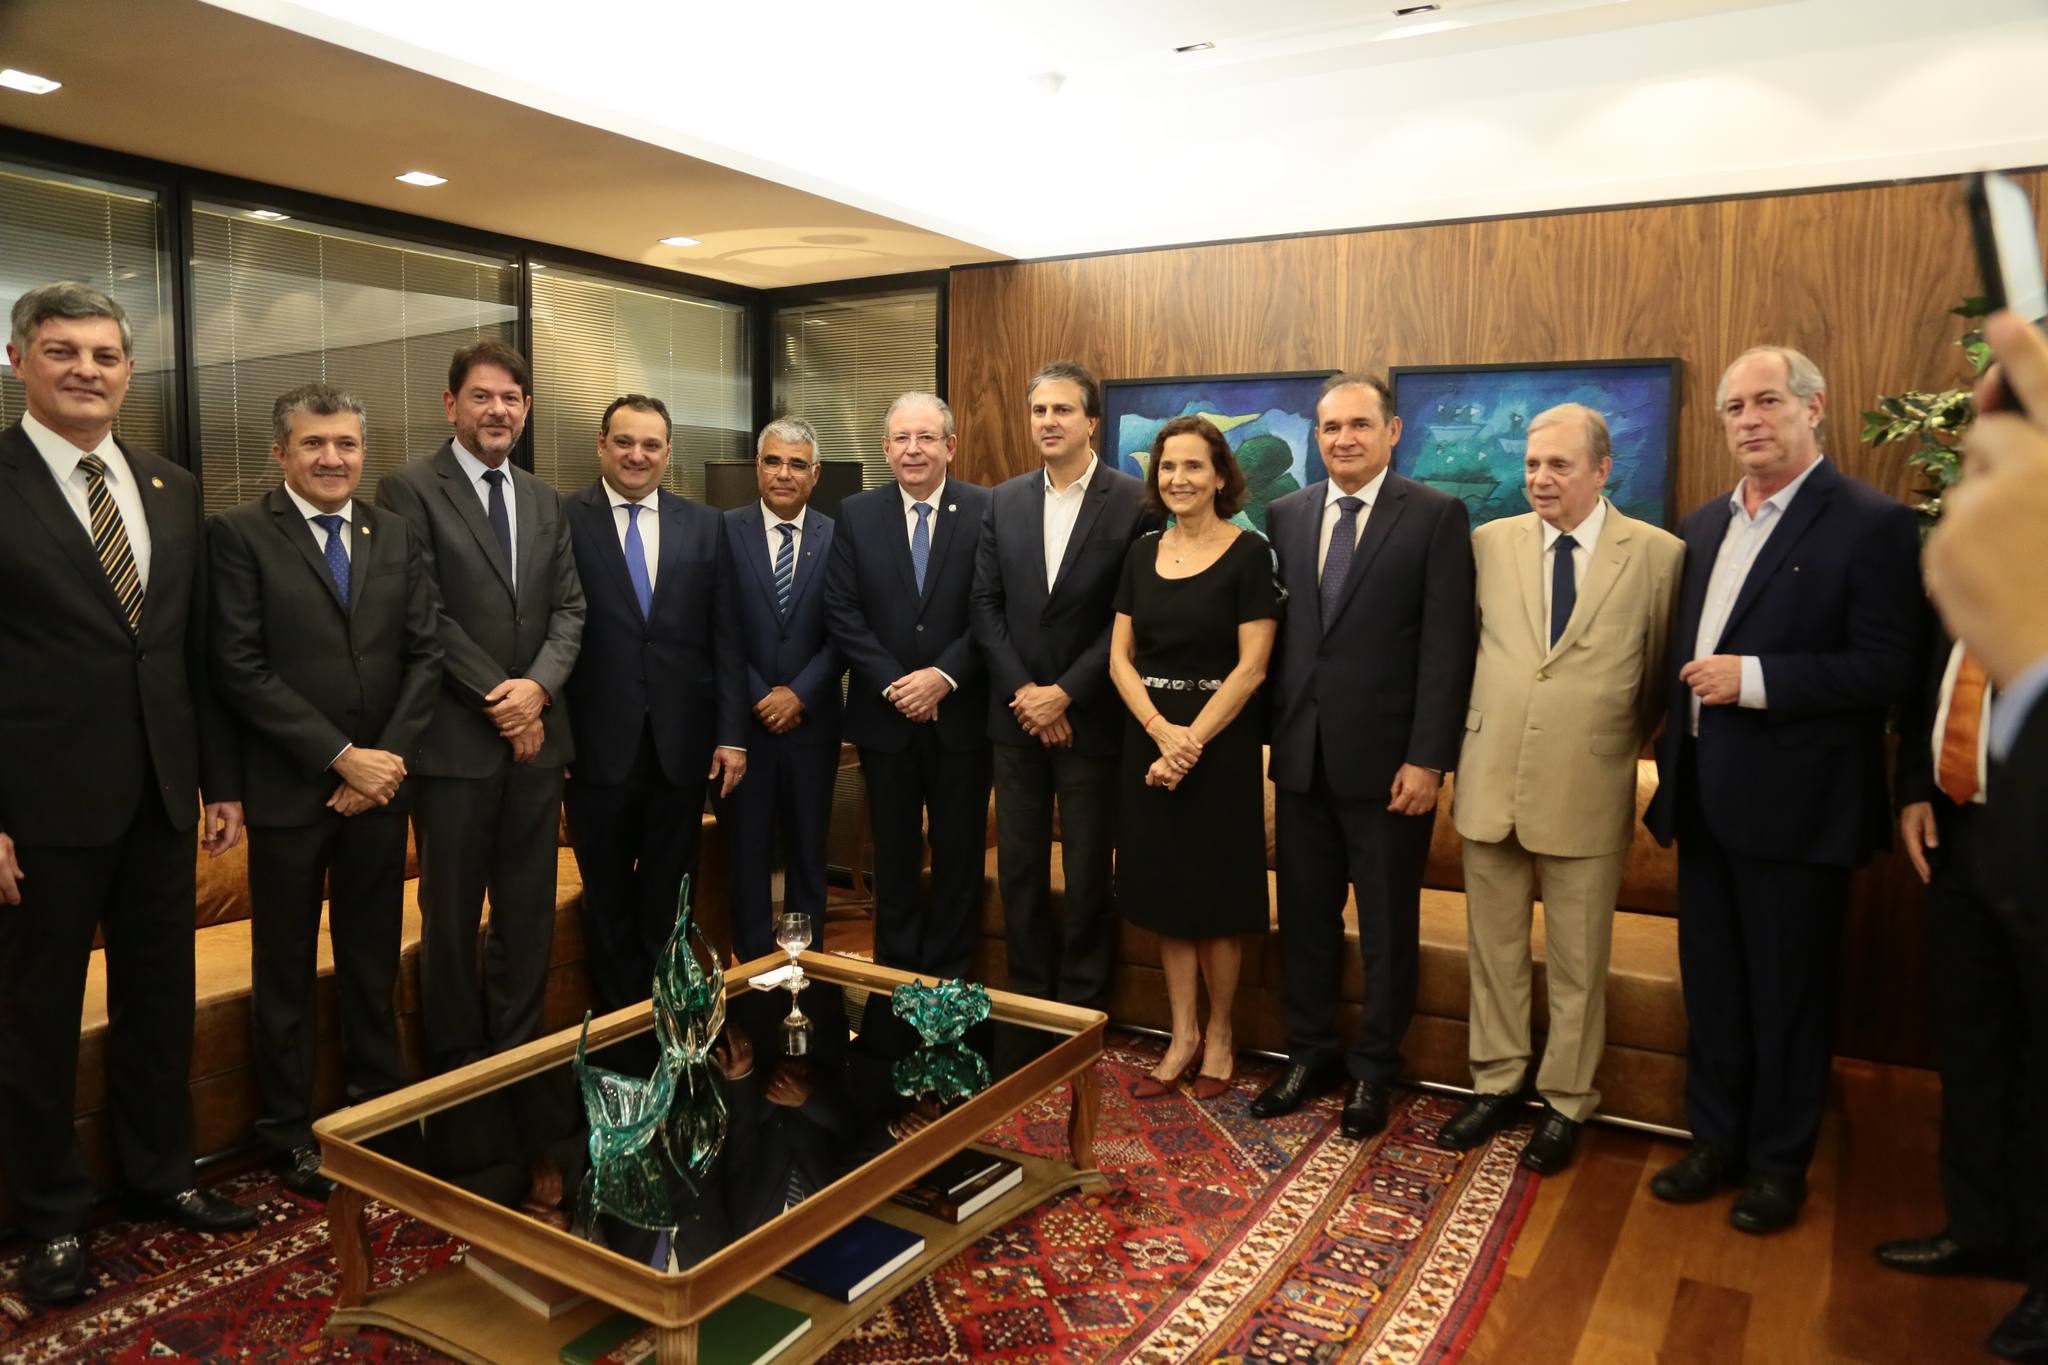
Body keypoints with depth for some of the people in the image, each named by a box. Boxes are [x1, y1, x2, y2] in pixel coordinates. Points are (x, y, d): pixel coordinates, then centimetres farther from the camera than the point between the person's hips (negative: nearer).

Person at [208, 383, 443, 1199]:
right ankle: (289, 1130, 25)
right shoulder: (239, 534, -5)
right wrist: (342, 757, -15)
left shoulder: (397, 536, 8)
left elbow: (425, 655, 3)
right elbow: (242, 671, -12)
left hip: (380, 779, 3)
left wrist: (388, 758, -8)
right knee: (287, 968, 10)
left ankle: (378, 1105, 29)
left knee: (374, 958, 14)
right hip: (289, 786, -3)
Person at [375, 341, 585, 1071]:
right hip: (456, 736, -5)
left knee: (529, 910, 11)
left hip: (536, 734, 5)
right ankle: (457, 1066, 22)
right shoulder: (409, 488, -4)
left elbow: (569, 608, 8)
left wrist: (539, 686, -10)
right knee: (452, 914, 7)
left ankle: (518, 1055, 25)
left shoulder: (545, 501, 13)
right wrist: (498, 699, -13)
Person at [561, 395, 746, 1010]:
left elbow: (725, 638, 4)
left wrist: (731, 734, 0)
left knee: (668, 897, 14)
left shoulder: (705, 525, 5)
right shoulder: (562, 519, -3)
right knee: (608, 900, 12)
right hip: (598, 745, -2)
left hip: (682, 745, 2)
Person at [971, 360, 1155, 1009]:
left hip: (1090, 718, -4)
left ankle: (1081, 1012, 22)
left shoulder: (1133, 501, -7)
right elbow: (986, 604, 4)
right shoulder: (1005, 500, 7)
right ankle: (1027, 1001, 26)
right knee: (1019, 870, 11)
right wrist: (1023, 692, -7)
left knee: (1088, 875, 7)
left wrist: (1065, 693, -14)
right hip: (1017, 713, 4)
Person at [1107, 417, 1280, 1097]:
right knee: (1166, 890, 10)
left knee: (1216, 894, 5)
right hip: (1148, 737, 4)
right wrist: (1162, 732, -11)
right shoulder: (1143, 553, 7)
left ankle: (1219, 1036, 24)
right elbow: (1120, 658, 4)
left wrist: (1192, 741, -16)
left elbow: (1251, 666, -12)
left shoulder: (1248, 553, -7)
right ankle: (1183, 1036, 23)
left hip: (1220, 742, -4)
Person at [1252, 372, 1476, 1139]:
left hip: (1386, 758, -4)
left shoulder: (1436, 516, -5)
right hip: (1302, 755, 4)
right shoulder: (1287, 516, 8)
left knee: (1388, 925, 9)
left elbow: (1447, 646, -10)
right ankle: (1310, 1055, 30)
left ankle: (1373, 1070, 25)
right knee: (1305, 916, 13)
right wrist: (1274, 731, 5)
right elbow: (1278, 630, 9)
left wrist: (1428, 759, -15)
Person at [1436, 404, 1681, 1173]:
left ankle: (1566, 1102, 27)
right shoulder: (1489, 543, 2)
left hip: (1587, 792, -2)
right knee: (1493, 949, 14)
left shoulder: (1659, 555, -5)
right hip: (1490, 782, 2)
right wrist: (1467, 739, 7)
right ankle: (1496, 1083, 31)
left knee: (1577, 961, 10)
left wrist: (1618, 748, 8)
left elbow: (1657, 676, 4)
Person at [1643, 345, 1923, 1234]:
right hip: (1705, 801, 6)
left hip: (1794, 805, -6)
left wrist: (1753, 679, -22)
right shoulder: (1704, 527, 12)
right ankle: (1716, 1141, 31)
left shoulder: (1871, 525, -9)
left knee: (1788, 992, 8)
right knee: (1711, 985, 16)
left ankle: (1778, 1164, 25)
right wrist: (1671, 755, 10)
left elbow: (1888, 669, -16)